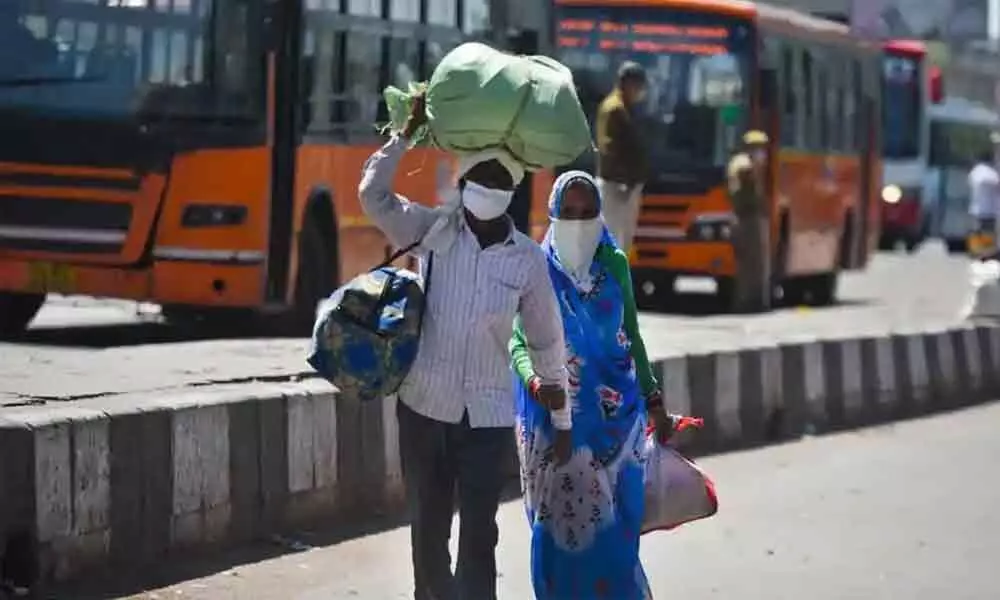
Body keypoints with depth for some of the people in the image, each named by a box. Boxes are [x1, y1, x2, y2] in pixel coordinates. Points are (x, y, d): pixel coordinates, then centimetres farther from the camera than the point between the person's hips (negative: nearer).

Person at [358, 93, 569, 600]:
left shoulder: (527, 259, 0)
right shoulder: (433, 230, 1)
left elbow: (544, 332, 12)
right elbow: (373, 194, -7)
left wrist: (552, 383, 22)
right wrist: (408, 131, -10)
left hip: (487, 415, -1)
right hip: (423, 406, 1)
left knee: (479, 537, -6)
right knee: (427, 529, 12)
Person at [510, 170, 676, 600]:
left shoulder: (614, 263, 3)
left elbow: (631, 335, 13)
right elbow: (519, 340, -7)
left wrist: (654, 401, 14)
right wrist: (533, 379, -28)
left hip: (614, 412, 2)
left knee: (614, 520, -1)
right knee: (560, 521, 1)